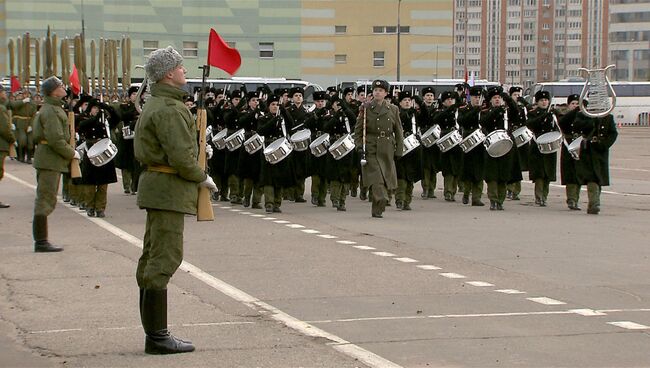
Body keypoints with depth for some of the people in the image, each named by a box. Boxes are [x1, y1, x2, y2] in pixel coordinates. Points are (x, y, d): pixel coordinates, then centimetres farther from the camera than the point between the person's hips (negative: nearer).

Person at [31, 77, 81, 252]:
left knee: (45, 200, 14)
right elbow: (56, 139, -24)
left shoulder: (54, 108, 17)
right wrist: (71, 153, -12)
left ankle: (40, 240, 19)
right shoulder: (50, 111, -16)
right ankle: (41, 242, -6)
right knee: (45, 200, -8)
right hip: (50, 160, -11)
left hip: (48, 160, 11)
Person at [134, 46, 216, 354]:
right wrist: (203, 178, -8)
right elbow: (181, 157, -22)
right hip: (168, 190, -11)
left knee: (152, 259, 11)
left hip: (156, 185, 11)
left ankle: (153, 332, 17)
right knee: (164, 259, -10)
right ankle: (157, 336, -9)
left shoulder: (155, 105, 17)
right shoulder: (169, 109, -17)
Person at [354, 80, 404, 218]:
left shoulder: (393, 109, 8)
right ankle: (378, 209, -17)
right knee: (376, 180, -14)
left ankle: (377, 209, 19)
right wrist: (360, 147, -8)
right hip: (371, 149, -3)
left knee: (386, 179, 5)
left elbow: (398, 132, 12)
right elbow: (358, 130, 3)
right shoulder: (366, 108, 3)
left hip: (387, 151, 3)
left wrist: (399, 150, 5)